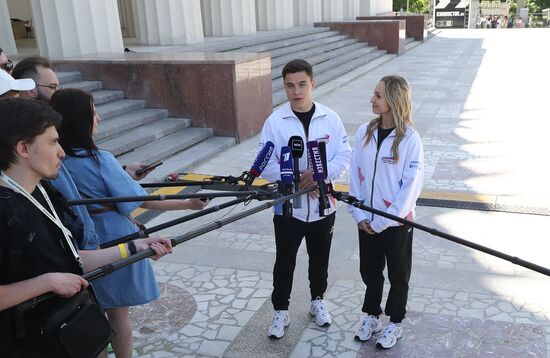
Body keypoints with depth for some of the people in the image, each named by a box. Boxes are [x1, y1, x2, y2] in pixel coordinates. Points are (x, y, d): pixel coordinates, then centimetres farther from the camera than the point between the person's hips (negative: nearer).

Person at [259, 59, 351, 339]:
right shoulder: (275, 121, -9)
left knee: (320, 260, 19)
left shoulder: (330, 118, -5)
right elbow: (267, 164, -10)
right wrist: (296, 182, -20)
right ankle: (281, 311, 30)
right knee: (284, 262, 12)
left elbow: (344, 157, -4)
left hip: (323, 205, 2)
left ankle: (317, 300, 42)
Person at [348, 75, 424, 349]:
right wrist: (359, 214, -6)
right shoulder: (364, 132, -3)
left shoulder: (410, 138, -15)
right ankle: (371, 316, 40)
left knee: (398, 275, 15)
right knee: (369, 271, 19)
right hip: (367, 220, 4)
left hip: (396, 222, -4)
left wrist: (385, 221, -16)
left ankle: (395, 324, 34)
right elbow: (355, 175, 0)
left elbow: (412, 184, -15)